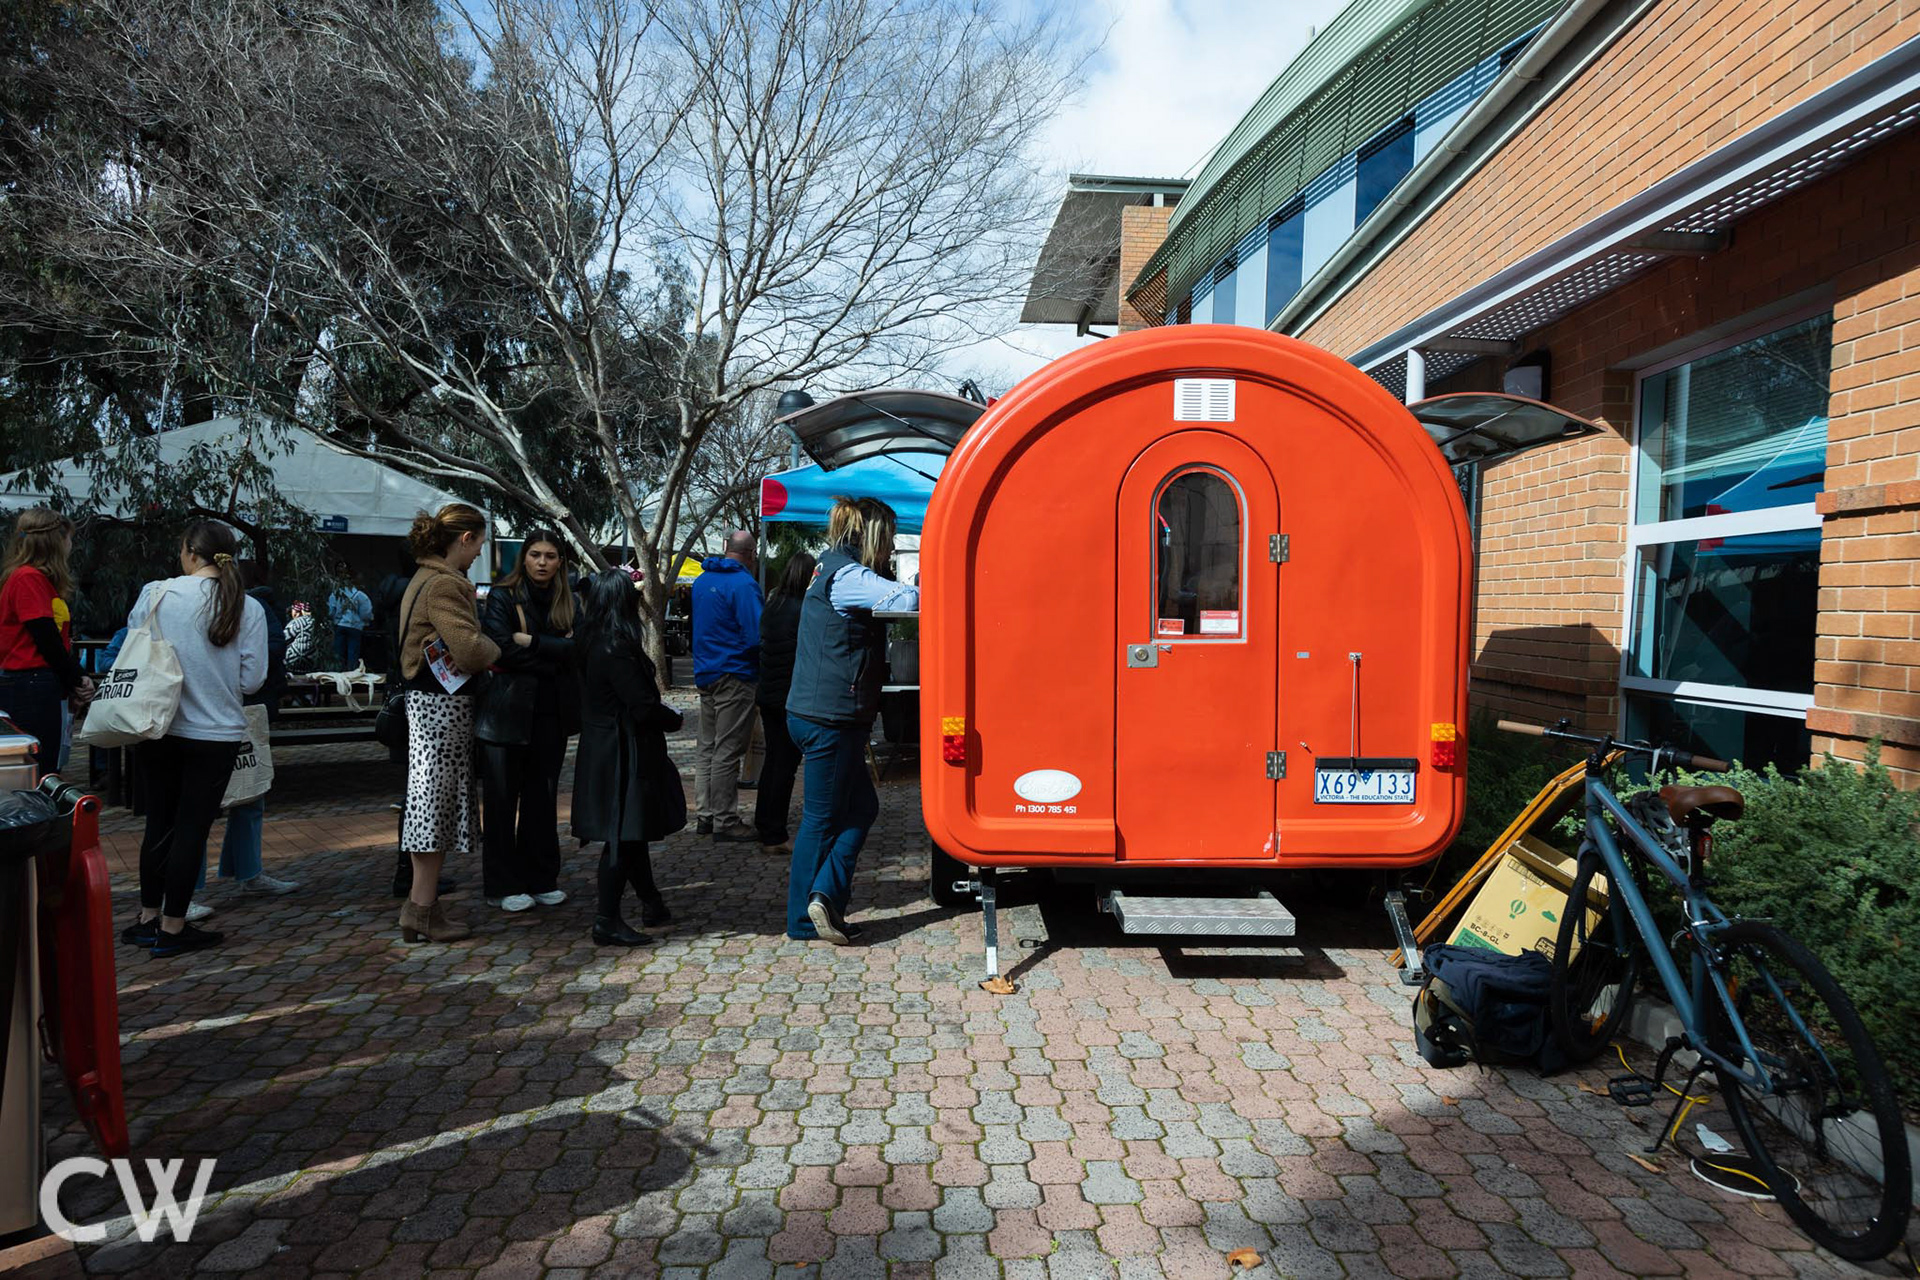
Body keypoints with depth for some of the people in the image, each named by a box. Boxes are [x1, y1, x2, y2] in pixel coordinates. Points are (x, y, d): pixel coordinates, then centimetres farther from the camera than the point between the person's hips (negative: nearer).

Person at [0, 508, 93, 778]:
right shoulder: (28, 578, -13)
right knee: (38, 775, -5)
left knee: (45, 772, 12)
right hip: (30, 690, -9)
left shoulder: (38, 579, 16)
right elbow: (46, 639, -15)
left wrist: (75, 678, 3)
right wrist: (76, 680, -5)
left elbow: (59, 638, 11)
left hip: (39, 688, 9)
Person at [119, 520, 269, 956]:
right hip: (216, 733, -2)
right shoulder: (248, 608, -8)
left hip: (158, 728, 2)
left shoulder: (155, 594, -7)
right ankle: (172, 928, 13)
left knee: (159, 822, 16)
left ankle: (148, 918, 27)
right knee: (192, 827, 6)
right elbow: (252, 679, -6)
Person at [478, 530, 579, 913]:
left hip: (551, 713, 4)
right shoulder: (502, 596, -3)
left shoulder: (568, 602, 8)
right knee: (503, 799, 3)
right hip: (509, 710, -4)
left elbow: (576, 649, -6)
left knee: (543, 796, 10)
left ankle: (540, 879, 20)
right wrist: (555, 652, -11)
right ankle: (502, 886, 12)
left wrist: (532, 642, -15)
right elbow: (502, 649, -16)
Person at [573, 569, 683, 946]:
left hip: (603, 749, 10)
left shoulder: (591, 644, 8)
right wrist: (675, 718, -4)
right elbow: (643, 707, -22)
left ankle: (651, 903, 30)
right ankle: (607, 921, 3)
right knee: (623, 837, -2)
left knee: (631, 832, 17)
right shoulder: (617, 649, -20)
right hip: (623, 756, -10)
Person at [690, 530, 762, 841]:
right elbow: (757, 635, -21)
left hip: (705, 673, 9)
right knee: (727, 752, -3)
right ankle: (725, 821, 3)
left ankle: (706, 815, 22)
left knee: (707, 748, 15)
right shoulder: (743, 584, -17)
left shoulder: (702, 580, 12)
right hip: (734, 676, -9)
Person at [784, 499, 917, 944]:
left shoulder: (831, 569, 16)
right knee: (823, 818, 1)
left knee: (861, 807, 15)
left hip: (816, 713, 10)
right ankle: (804, 918, 12)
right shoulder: (848, 576, -16)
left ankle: (823, 896, 16)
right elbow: (907, 600, -30)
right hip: (829, 718, -10)